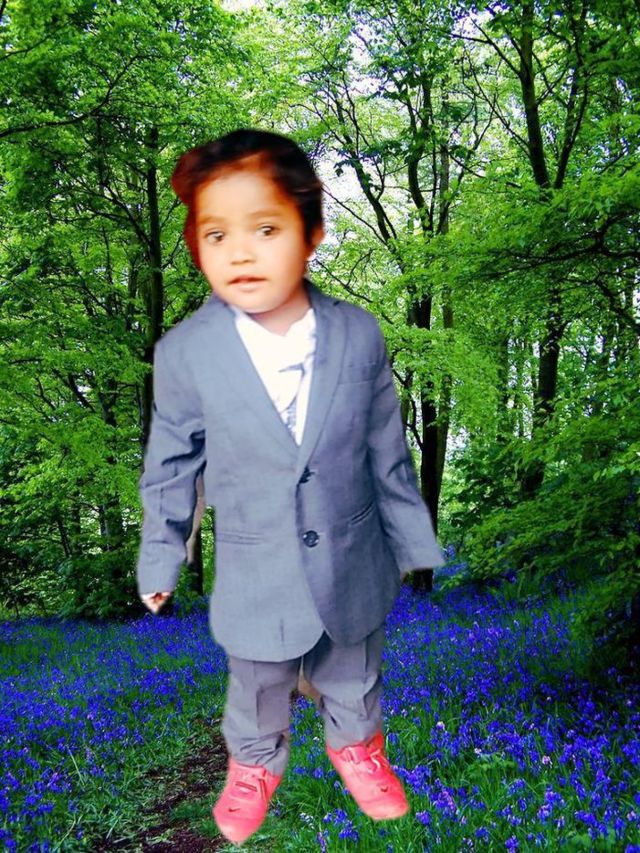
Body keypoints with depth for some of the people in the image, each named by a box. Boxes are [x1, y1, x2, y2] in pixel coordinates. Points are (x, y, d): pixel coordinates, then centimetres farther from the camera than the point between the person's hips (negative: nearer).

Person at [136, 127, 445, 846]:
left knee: (353, 680, 26)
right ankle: (255, 765, 54)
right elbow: (171, 468, -4)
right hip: (256, 578, -1)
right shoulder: (183, 353, -17)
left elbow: (387, 449, -3)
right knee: (257, 690, 23)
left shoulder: (359, 335, -15)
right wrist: (159, 561, 4)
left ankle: (355, 747, 57)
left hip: (355, 568, 1)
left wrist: (411, 541, 5)